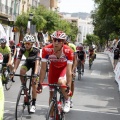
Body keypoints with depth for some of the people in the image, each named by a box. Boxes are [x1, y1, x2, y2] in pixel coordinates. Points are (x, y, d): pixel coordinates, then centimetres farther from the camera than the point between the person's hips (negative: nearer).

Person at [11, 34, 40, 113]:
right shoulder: (22, 49, -24)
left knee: (33, 83, -9)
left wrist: (35, 74, -56)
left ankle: (33, 104, -3)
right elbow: (18, 60, -27)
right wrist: (14, 71, -39)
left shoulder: (36, 50, -33)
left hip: (34, 63, -3)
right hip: (28, 62, 3)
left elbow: (37, 62, -42)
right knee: (21, 71, -32)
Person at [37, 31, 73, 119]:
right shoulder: (46, 50, -32)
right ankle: (51, 116, 22)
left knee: (61, 82, -33)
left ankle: (67, 100, -2)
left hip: (64, 67, -2)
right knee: (51, 92, 4)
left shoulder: (68, 51, -36)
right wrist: (40, 84, -25)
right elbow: (43, 69, -25)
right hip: (53, 67, 2)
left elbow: (69, 70, -33)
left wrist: (69, 87, -37)